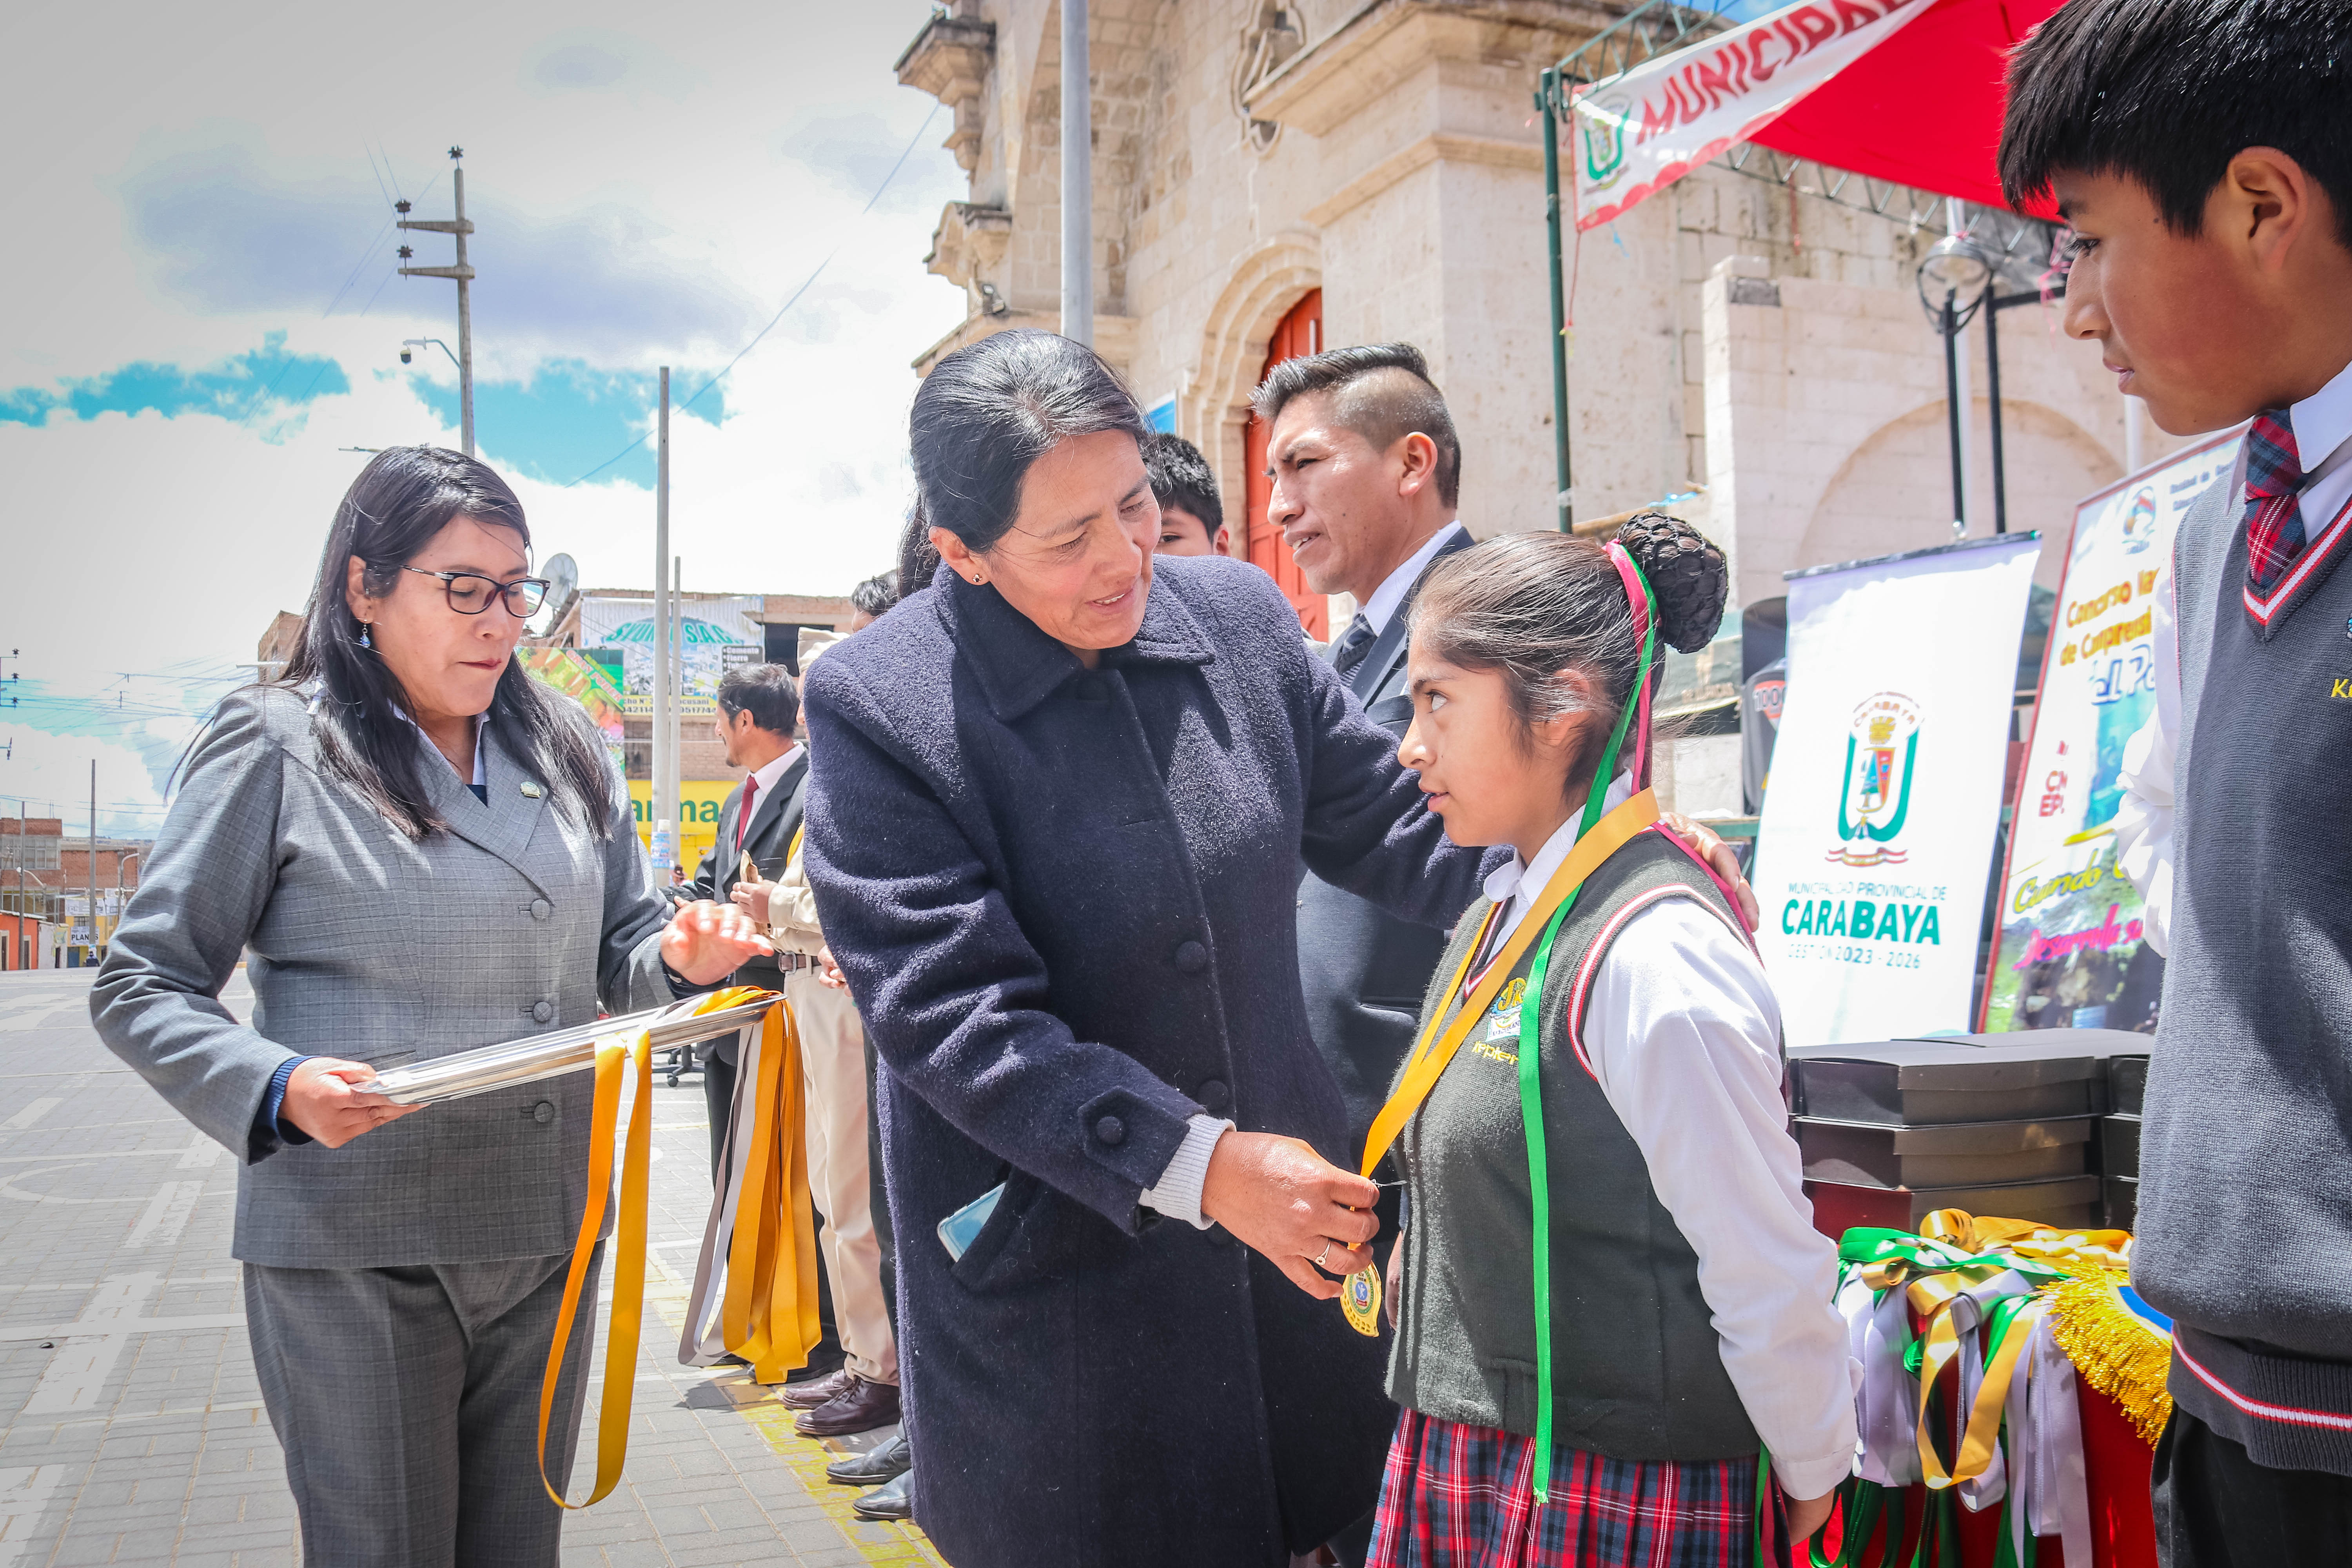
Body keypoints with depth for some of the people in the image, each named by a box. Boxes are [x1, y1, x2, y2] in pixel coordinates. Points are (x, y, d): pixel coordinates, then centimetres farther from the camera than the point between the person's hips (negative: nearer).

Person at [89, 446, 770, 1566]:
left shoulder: (563, 750, 10)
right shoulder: (274, 747, -4)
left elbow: (617, 957, 15)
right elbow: (140, 990, -4)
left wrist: (680, 959, -8)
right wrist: (276, 1087, -22)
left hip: (547, 1239, 5)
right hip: (354, 1257, -4)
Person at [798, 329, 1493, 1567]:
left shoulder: (1241, 615, -1)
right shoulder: (874, 700, -14)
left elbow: (1393, 829, 10)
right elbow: (951, 1014, -19)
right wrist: (1200, 1164, -23)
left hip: (1293, 1225, 5)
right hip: (1055, 1270, -4)